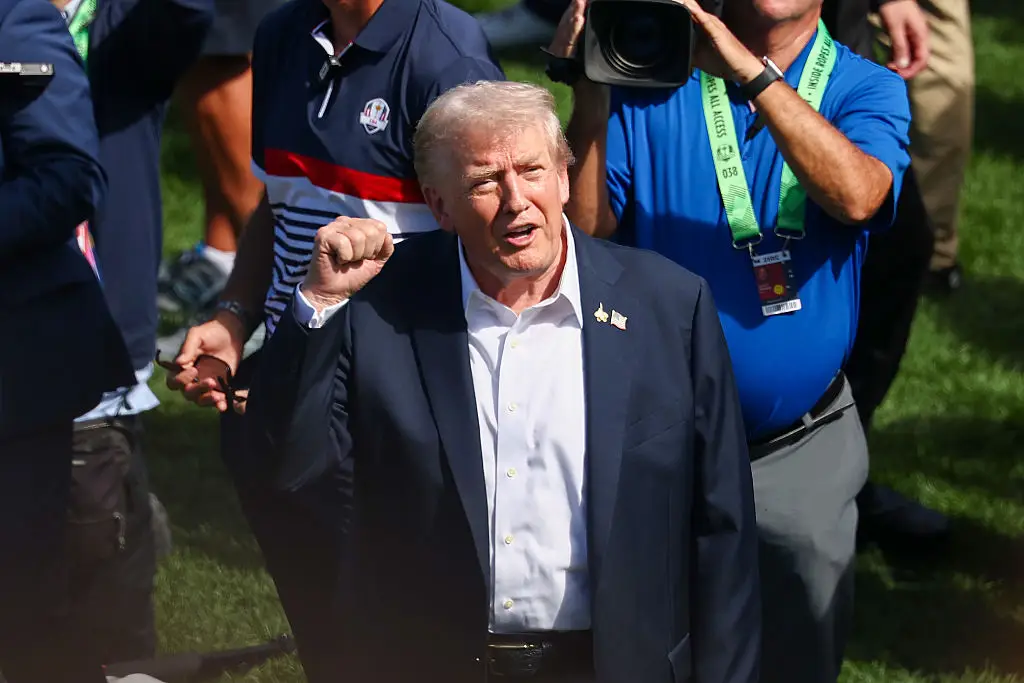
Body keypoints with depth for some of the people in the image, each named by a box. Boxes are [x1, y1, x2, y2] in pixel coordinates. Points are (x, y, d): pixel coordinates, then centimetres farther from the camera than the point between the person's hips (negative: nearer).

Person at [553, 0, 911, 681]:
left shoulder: (869, 90, -4)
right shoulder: (650, 79, -5)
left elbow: (856, 195, -26)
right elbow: (584, 230, -11)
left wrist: (750, 71, -31)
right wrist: (590, 98, -23)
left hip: (800, 456, 1)